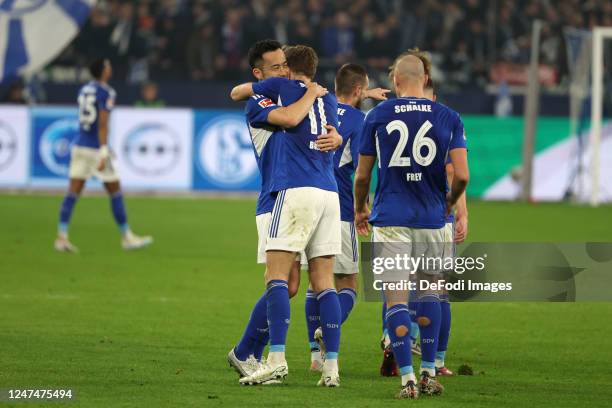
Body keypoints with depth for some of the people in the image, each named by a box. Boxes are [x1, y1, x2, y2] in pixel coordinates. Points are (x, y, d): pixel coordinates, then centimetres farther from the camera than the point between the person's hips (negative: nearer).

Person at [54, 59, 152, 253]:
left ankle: (62, 237, -8)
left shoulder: (84, 90, 11)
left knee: (73, 192, 1)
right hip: (97, 149, -6)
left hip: (79, 147, 6)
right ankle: (127, 237, 15)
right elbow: (102, 124, -19)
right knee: (115, 192, 7)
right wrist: (104, 153, -21)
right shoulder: (106, 93, -11)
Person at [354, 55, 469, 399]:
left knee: (396, 298, -1)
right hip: (432, 219, 1)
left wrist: (360, 209, 25)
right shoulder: (449, 118, 2)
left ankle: (408, 378, -10)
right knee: (429, 288, 19)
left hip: (390, 219, -1)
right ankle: (429, 373, 16)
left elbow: (362, 174, 7)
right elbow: (462, 175, -5)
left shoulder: (378, 115, 1)